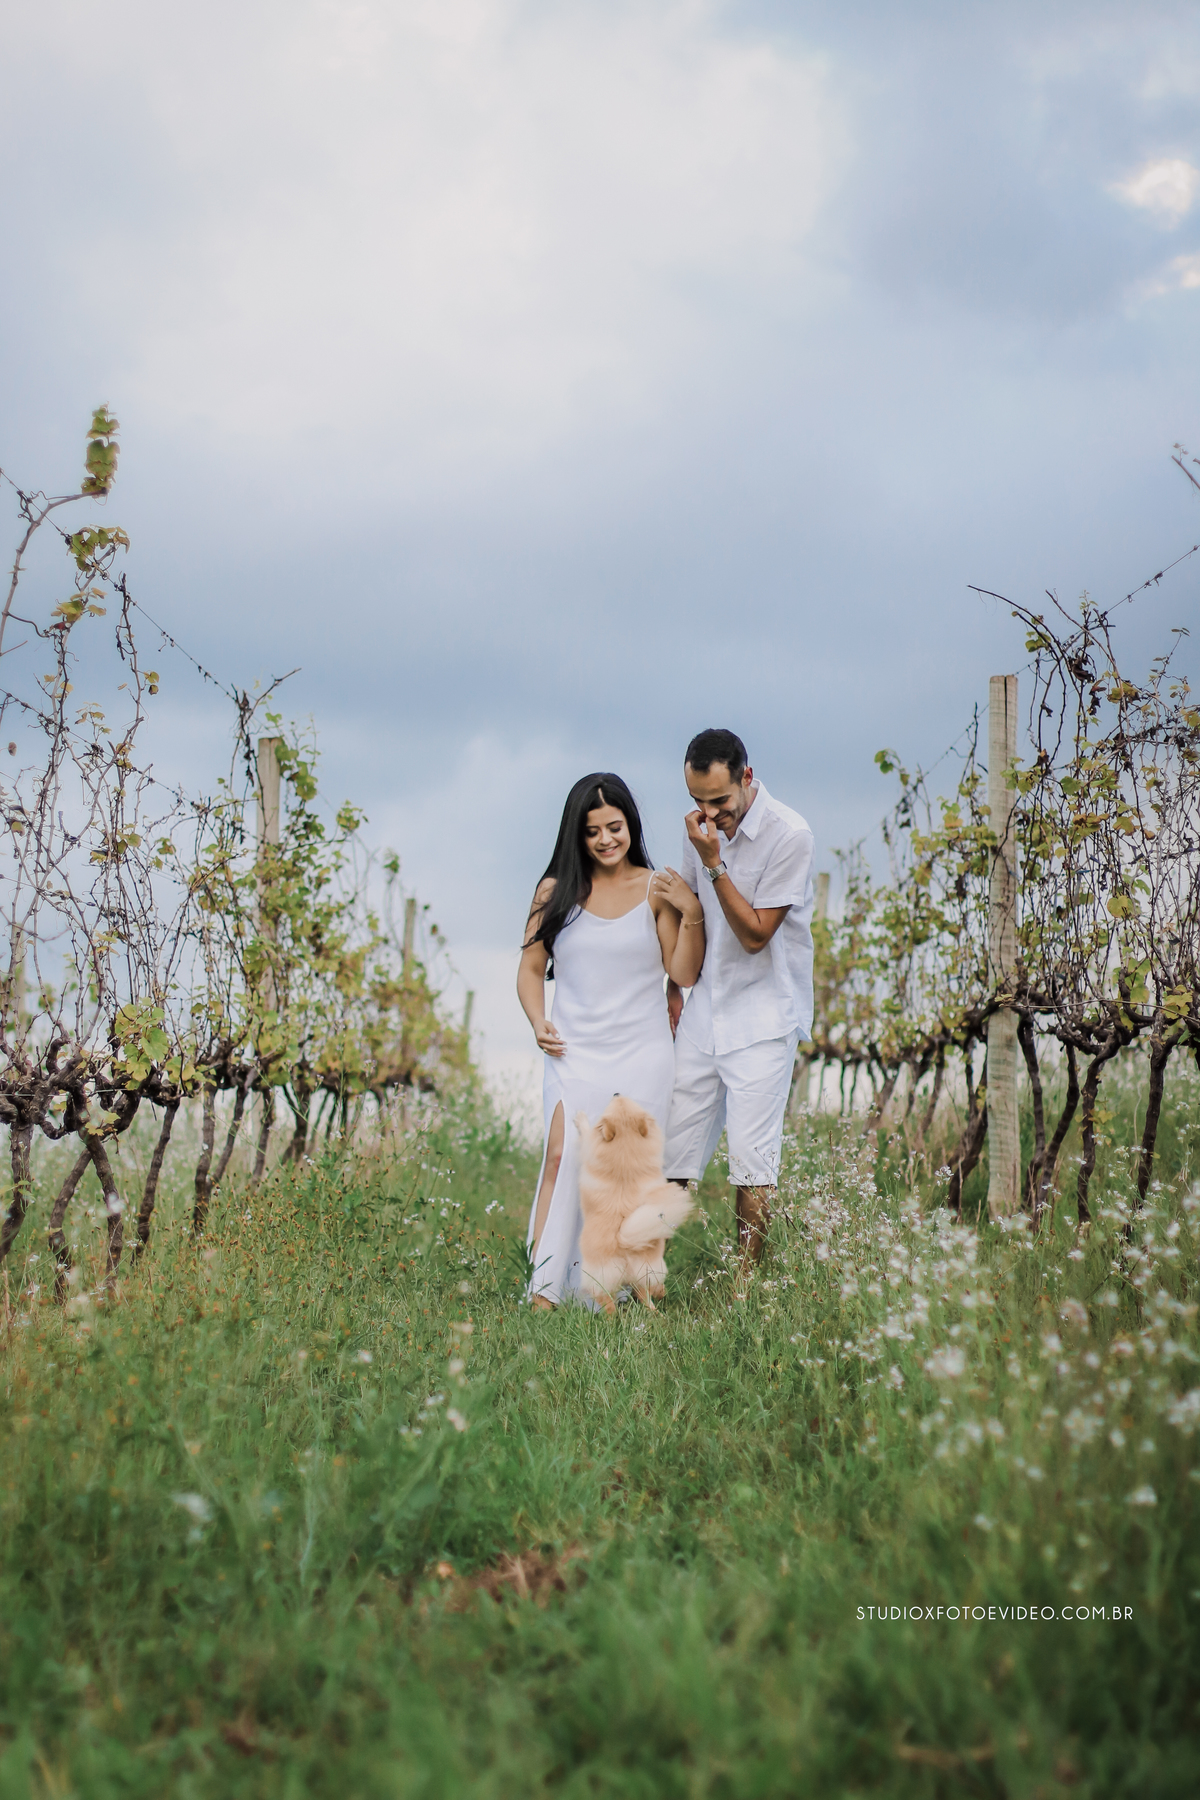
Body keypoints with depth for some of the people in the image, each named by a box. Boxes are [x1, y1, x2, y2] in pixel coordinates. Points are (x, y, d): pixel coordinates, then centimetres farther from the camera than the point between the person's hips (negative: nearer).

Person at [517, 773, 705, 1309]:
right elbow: (531, 968, 14)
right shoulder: (555, 891, 8)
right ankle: (544, 1289, -19)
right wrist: (539, 1024, -2)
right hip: (574, 1050, 0)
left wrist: (692, 913, -12)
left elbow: (684, 974, 2)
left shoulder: (656, 889, 5)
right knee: (563, 1155, -18)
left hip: (642, 1052, 0)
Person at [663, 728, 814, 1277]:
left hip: (762, 1016, -5)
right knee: (671, 1148, 4)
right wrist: (671, 986, 20)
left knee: (752, 1158, -6)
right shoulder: (702, 826, 5)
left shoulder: (788, 835, -14)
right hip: (705, 1009, 6)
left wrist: (715, 863, -20)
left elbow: (754, 934, -15)